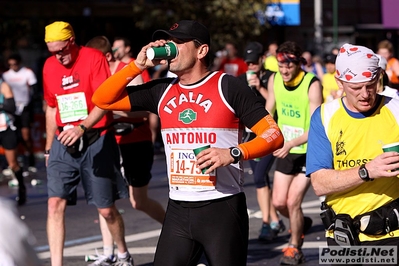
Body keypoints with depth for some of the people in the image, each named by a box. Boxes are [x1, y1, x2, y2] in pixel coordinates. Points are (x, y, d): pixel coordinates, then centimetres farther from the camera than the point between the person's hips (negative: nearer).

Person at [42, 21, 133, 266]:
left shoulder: (94, 58, -9)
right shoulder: (49, 66, 8)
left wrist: (82, 128, -32)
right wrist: (49, 148, 20)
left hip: (96, 141, -4)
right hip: (64, 143, 4)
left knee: (106, 209, 5)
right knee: (55, 203, -10)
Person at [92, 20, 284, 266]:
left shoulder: (228, 87, -6)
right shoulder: (162, 91, 9)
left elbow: (274, 135, -8)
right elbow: (102, 100, 11)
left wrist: (234, 153, -24)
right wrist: (138, 66, 0)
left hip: (222, 208, -5)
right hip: (178, 210, 5)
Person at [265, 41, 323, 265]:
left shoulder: (312, 85, -22)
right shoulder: (274, 80, -5)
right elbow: (269, 112, 10)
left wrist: (291, 143, -39)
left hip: (309, 152, -5)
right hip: (285, 150, 5)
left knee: (293, 201, -9)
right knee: (279, 202, 5)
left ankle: (295, 247, 12)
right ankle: (302, 223, 38)